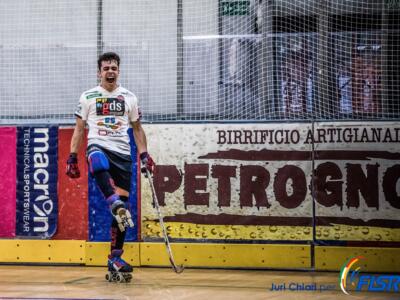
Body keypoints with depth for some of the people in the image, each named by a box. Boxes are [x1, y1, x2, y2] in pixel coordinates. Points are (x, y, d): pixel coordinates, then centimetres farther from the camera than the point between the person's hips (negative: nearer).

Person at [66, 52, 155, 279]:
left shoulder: (129, 97, 12)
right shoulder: (88, 97, 8)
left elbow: (137, 129, 18)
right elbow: (79, 129, 10)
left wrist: (145, 155, 7)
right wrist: (72, 158, 2)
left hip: (123, 152, 2)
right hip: (98, 147, -2)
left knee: (122, 205, -2)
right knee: (99, 165, -42)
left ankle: (115, 258, 5)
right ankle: (116, 205, -58)